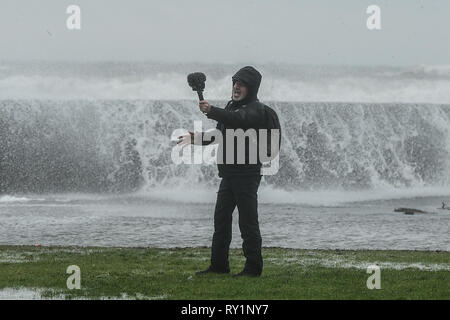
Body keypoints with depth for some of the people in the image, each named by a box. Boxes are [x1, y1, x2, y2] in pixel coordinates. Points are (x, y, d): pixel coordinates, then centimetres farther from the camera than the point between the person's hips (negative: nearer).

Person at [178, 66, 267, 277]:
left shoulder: (255, 109, -10)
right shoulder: (232, 106, 19)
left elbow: (237, 119, -32)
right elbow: (220, 133, 32)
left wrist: (212, 111, -46)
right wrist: (197, 138, 21)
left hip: (247, 173, -9)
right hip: (228, 172, 9)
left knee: (248, 222, -7)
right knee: (221, 219, 11)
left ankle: (253, 267, -2)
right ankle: (219, 265, 19)